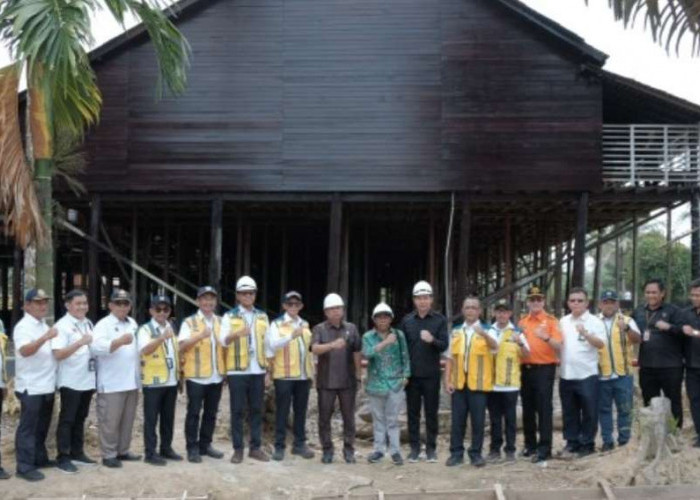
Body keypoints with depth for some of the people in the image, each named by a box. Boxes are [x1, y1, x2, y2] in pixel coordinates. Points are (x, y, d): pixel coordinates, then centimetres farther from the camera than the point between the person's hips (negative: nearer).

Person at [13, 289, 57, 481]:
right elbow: (24, 351, -30)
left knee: (42, 426, 17)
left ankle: (40, 459, 28)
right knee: (28, 427, -3)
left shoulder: (44, 325, 15)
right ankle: (25, 467, 1)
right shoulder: (23, 326, -12)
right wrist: (45, 338, -42)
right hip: (30, 387, -8)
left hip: (47, 385, 9)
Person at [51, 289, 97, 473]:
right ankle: (63, 457, 7)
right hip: (71, 381, -7)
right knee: (67, 419, 0)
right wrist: (80, 342, -29)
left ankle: (77, 452, 24)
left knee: (80, 418, 15)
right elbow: (58, 354, -21)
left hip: (88, 380, 7)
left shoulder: (88, 324, 12)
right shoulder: (62, 325, -11)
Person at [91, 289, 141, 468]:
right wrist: (120, 341, -37)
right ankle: (109, 454, 8)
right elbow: (97, 347, -24)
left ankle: (123, 451, 24)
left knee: (127, 420, 14)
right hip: (111, 384, -7)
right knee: (110, 421, -1)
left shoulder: (132, 323, 14)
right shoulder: (103, 324, -8)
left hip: (131, 382, 7)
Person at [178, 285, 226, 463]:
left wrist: (225, 368, 7)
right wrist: (200, 336, -27)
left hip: (216, 376, 5)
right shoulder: (189, 322, -3)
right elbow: (182, 346, -13)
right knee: (194, 413, 0)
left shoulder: (221, 322, 11)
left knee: (211, 413, 11)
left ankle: (205, 445, 22)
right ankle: (192, 448, 8)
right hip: (196, 376, -5)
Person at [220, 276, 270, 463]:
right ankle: (238, 449, 8)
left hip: (258, 371, 3)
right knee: (237, 411, 1)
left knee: (256, 410, 7)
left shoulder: (262, 317, 12)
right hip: (237, 371, -3)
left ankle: (255, 447, 15)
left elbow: (267, 345, 13)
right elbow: (223, 340, -15)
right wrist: (238, 333, -36)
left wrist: (268, 370, 8)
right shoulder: (229, 316, 1)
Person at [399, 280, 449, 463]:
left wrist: (432, 340, -28)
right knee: (413, 412, 6)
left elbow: (445, 345, -7)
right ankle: (414, 448, 15)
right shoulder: (407, 320, 5)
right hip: (412, 374, 2)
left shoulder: (439, 320, 0)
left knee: (431, 412, 5)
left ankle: (431, 448, 14)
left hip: (431, 374, -1)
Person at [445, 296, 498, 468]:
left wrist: (484, 334, -42)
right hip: (458, 382, 3)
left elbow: (495, 347, -22)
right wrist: (447, 381, 4)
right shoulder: (455, 331, 11)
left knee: (478, 420, 2)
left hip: (478, 383, -3)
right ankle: (456, 453, 14)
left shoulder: (487, 330, 1)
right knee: (457, 420, 6)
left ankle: (476, 453, 13)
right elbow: (450, 358, 11)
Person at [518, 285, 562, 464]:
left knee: (544, 409, -6)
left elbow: (559, 347, -8)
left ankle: (544, 448, -3)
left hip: (544, 368, -5)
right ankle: (530, 445, 21)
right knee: (527, 408, 10)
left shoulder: (551, 320, -2)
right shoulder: (522, 322, 12)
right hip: (526, 368, 5)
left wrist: (546, 337, -26)